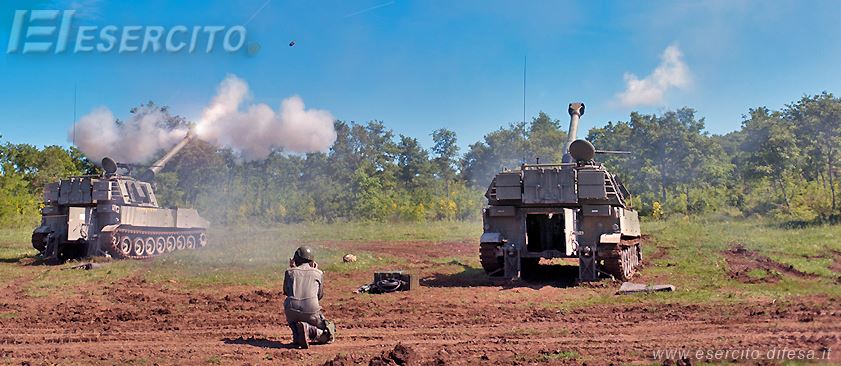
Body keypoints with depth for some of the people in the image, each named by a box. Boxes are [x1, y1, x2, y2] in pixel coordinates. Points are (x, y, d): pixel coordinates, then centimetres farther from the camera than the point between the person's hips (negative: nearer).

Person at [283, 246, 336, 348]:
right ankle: (309, 330, -13)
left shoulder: (290, 272, 14)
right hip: (311, 311, -2)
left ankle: (297, 336, 8)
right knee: (329, 332, 18)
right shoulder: (318, 273, 14)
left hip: (291, 311, 2)